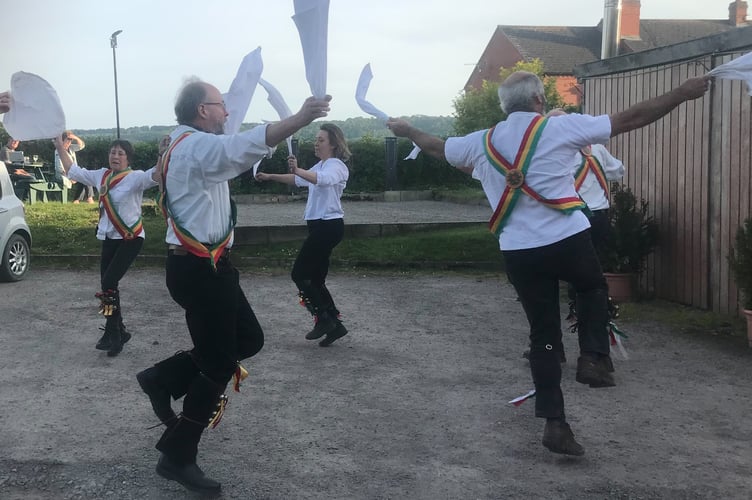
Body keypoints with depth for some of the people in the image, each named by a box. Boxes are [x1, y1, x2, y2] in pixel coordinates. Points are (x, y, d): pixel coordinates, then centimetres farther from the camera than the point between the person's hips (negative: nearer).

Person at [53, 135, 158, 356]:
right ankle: (119, 332, 24)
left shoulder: (135, 177, -12)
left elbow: (154, 176, -33)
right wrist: (61, 148, 18)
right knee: (107, 285, 9)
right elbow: (73, 171, 20)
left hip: (131, 238, -7)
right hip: (109, 238, 7)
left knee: (109, 284, -15)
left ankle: (112, 334, 0)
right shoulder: (102, 175, 7)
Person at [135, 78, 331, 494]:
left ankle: (164, 378, 21)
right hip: (199, 270, -10)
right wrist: (300, 118, -45)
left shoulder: (189, 147, 16)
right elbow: (247, 144, -37)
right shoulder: (196, 146, -17)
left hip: (203, 266, 11)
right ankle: (177, 457, 10)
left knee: (248, 340, 15)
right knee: (218, 365, -2)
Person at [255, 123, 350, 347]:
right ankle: (334, 325, 12)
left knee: (300, 274, -7)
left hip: (328, 226, -10)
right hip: (320, 226, 10)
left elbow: (322, 179, -36)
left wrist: (297, 170, -51)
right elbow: (299, 180, 33)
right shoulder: (320, 166, 19)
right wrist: (270, 177, 28)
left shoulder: (336, 165, -12)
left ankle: (323, 319, -2)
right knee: (316, 279, 9)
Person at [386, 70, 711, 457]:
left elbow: (436, 147, 26)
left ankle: (554, 422, 10)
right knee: (593, 288, 29)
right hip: (568, 241, -3)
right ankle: (593, 357, 10)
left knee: (542, 335, 11)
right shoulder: (561, 128, -2)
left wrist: (406, 131, 46)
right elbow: (632, 118, 0)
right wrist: (682, 93, 9)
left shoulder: (482, 142, 8)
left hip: (517, 252, 3)